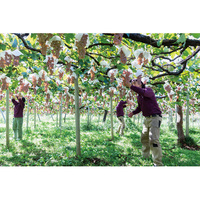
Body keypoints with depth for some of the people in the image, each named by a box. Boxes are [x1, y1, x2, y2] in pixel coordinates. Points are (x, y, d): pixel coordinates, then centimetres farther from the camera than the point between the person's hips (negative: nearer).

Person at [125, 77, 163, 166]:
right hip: (147, 119, 9)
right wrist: (133, 113, 4)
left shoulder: (148, 90, -11)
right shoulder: (138, 96, 13)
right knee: (144, 138, 15)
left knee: (153, 139, -18)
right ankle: (145, 156, 31)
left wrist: (130, 86, -36)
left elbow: (144, 93, -36)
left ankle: (158, 163, -14)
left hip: (155, 117, -9)